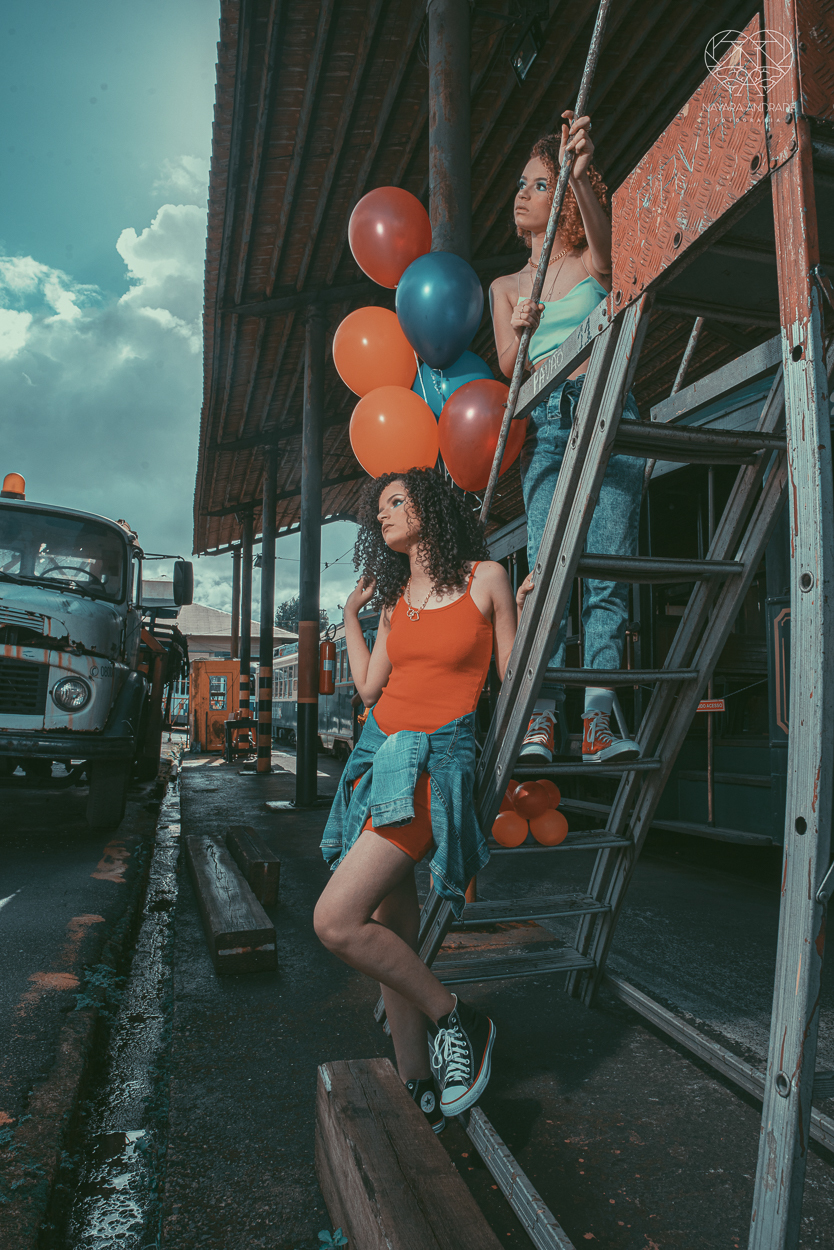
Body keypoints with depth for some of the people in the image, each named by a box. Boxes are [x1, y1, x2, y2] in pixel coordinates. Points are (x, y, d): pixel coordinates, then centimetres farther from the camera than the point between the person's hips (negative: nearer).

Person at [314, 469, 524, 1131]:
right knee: (392, 937, 9)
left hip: (436, 760, -7)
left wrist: (527, 609, -5)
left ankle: (458, 1022, 5)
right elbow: (370, 686, 13)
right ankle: (419, 1092, 25)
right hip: (380, 753, 7)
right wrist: (350, 616, 22)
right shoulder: (395, 595, 15)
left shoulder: (486, 577, -1)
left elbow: (513, 677, 2)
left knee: (336, 921, -16)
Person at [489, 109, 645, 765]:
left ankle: (599, 716, -13)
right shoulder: (506, 286, 23)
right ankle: (542, 716, -14)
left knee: (607, 567, -12)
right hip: (545, 424, 2)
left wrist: (581, 171, -29)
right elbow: (507, 369, 11)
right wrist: (520, 331, -11)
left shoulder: (595, 261, 15)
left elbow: (602, 237, -10)